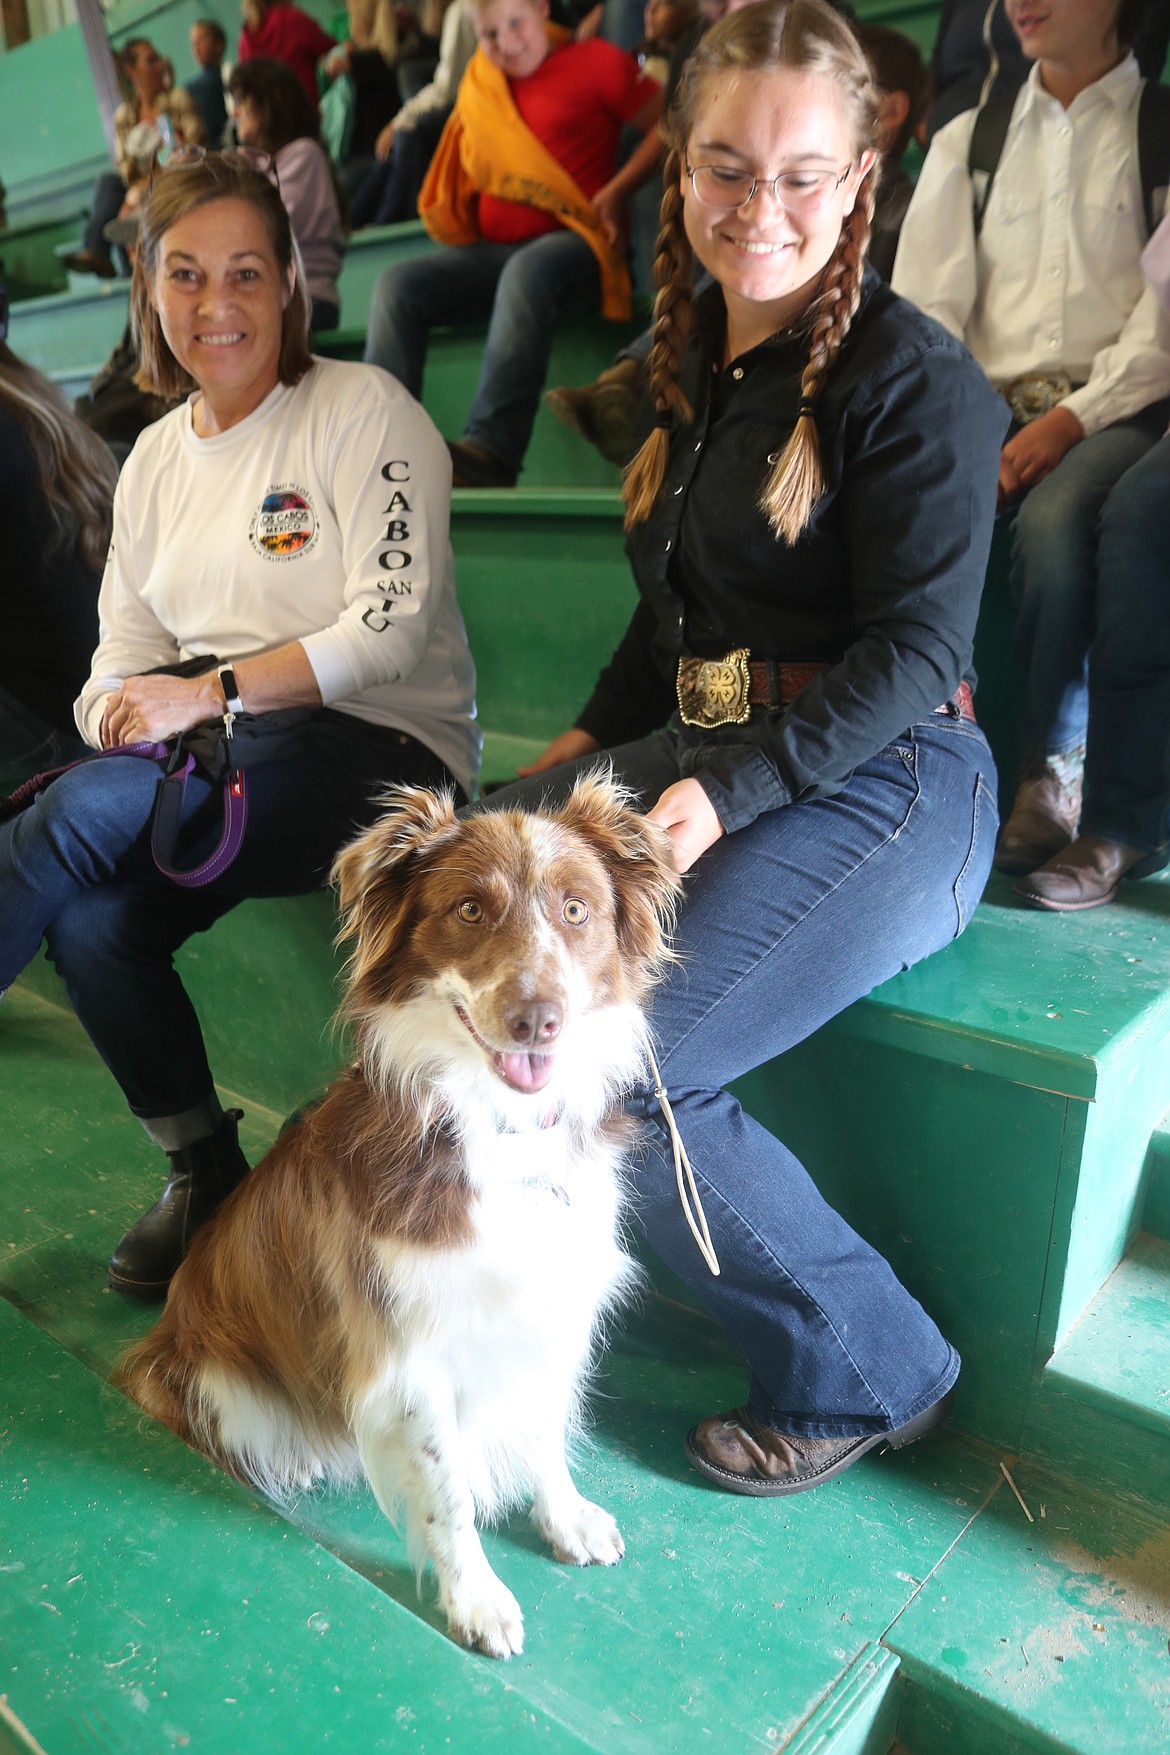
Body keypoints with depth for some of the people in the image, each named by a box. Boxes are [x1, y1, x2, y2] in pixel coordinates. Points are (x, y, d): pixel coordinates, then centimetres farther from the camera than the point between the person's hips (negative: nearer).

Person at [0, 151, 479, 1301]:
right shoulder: (155, 457, 16)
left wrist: (211, 693, -20)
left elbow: (393, 627, -14)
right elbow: (124, 655, 16)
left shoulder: (363, 411, -3)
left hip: (387, 753, -5)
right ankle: (203, 1171, 0)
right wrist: (122, 711, -9)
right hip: (222, 775, 6)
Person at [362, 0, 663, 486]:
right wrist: (454, 224, 8)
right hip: (492, 249, 6)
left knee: (526, 271, -38)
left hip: (572, 240, -5)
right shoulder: (478, 87, 19)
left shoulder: (593, 62, 4)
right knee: (398, 284, -15)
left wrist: (615, 192, -9)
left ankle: (491, 451, -49)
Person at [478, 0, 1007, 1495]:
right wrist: (592, 738, 7)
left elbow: (916, 648, -15)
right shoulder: (692, 357, 14)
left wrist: (726, 796, -22)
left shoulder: (913, 376, -9)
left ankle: (866, 1372, 1)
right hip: (701, 747, 8)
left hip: (883, 784, -7)